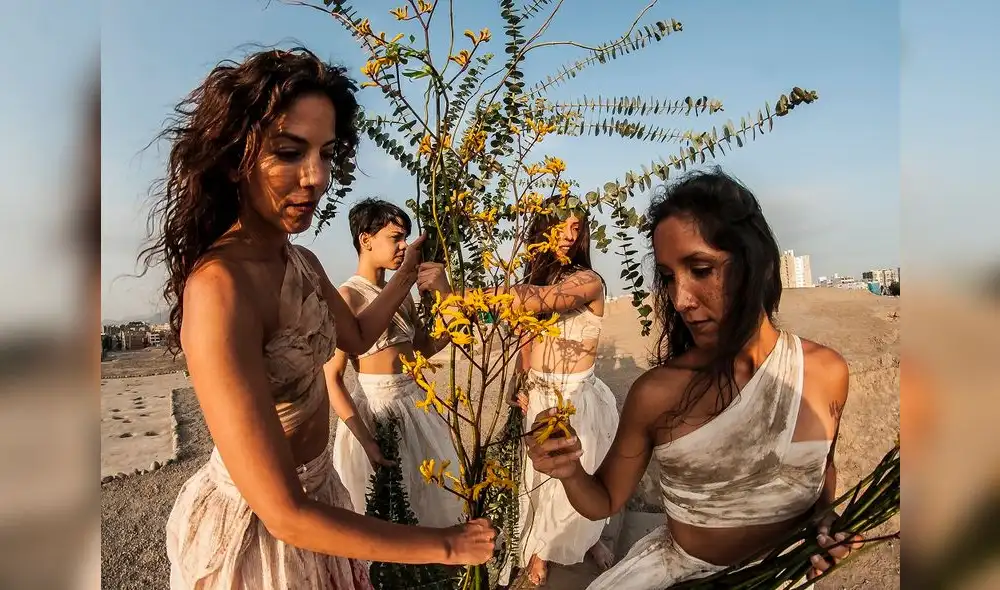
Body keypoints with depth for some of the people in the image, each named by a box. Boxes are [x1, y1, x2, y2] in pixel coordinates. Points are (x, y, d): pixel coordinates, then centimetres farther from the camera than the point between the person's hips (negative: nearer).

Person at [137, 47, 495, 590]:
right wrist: (442, 546, -22)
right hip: (255, 526, -7)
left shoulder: (301, 262, -5)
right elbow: (286, 515, -31)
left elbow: (356, 336, 16)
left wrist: (409, 270, 7)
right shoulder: (219, 288, -31)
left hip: (316, 492, 7)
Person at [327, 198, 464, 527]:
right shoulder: (347, 297, -15)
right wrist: (366, 441, -20)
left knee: (430, 497, 18)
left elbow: (425, 348, 14)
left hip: (415, 403, 7)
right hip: (372, 407, -7)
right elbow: (332, 379, -17)